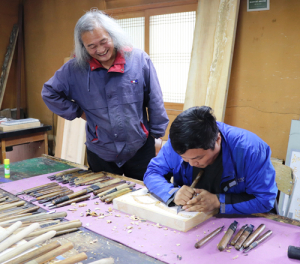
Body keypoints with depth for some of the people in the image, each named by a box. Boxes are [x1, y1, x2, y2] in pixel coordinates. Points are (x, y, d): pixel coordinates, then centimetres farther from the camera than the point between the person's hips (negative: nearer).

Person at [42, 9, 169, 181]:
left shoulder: (139, 60, -8)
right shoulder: (75, 68, -6)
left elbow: (155, 102, -3)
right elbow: (49, 93, 6)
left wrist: (157, 135, 0)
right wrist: (79, 112, -1)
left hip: (140, 149, -1)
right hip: (100, 153, 1)